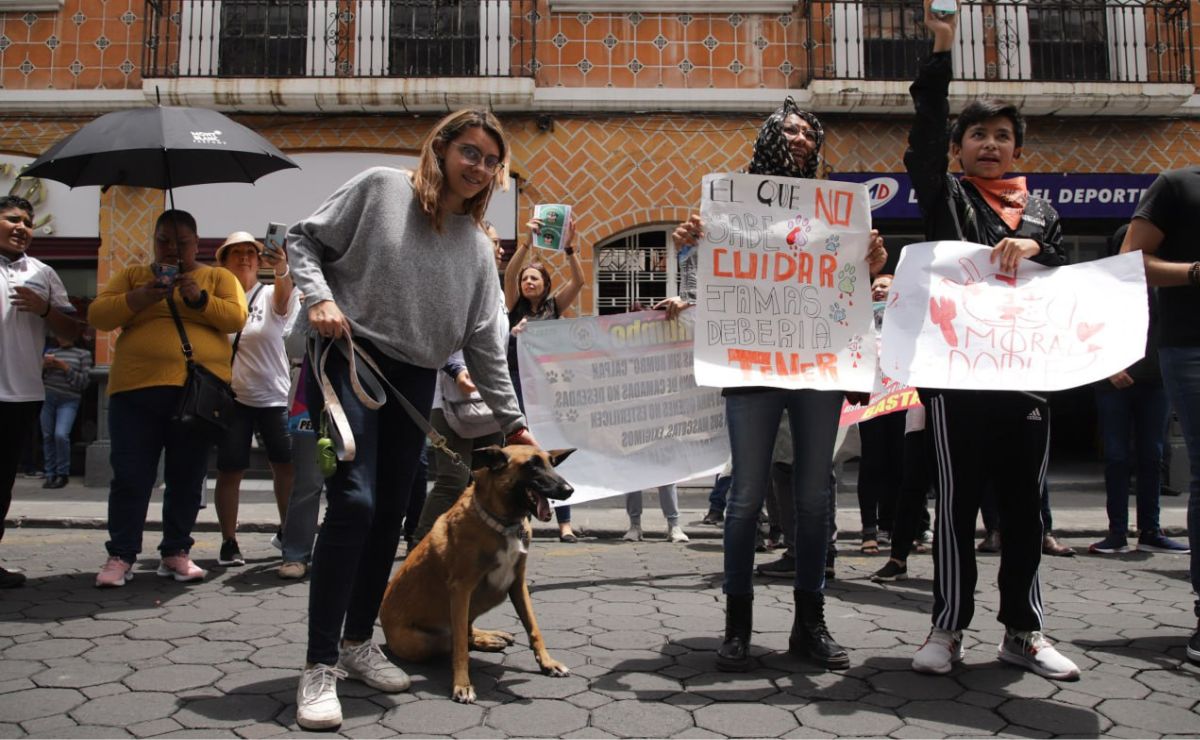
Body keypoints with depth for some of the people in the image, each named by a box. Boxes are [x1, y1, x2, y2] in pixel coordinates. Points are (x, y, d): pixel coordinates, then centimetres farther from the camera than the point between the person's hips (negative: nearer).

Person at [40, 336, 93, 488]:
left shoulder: (83, 354, 3)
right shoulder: (50, 352, 14)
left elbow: (84, 381, -4)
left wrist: (65, 368, -12)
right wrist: (43, 366, -4)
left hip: (68, 401, -4)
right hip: (47, 399, 4)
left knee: (61, 435, -19)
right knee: (47, 436, 2)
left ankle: (63, 474, -4)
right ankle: (50, 474, 11)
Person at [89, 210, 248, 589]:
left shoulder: (218, 278, 12)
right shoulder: (133, 275, 14)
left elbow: (236, 317, -1)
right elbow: (97, 315, 5)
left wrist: (198, 298, -15)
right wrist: (140, 298, -11)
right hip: (136, 391, 1)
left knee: (187, 478, 5)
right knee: (130, 477, 0)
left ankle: (176, 553, 15)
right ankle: (120, 556, 8)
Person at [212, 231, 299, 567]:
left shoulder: (270, 296, 2)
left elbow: (284, 295, -24)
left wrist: (282, 268, -47)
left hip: (275, 397, 0)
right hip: (231, 398, 0)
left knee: (287, 466, -1)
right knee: (229, 471, 0)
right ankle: (228, 542, 11)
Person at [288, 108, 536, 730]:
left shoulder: (478, 248, 12)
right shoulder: (381, 188, 0)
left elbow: (484, 343, 10)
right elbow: (304, 239, 4)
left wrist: (512, 420, 7)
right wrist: (321, 298, -14)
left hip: (413, 381, 5)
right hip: (347, 359, -5)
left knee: (390, 515, 7)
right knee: (353, 502, -17)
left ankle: (358, 642, 25)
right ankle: (319, 666, -8)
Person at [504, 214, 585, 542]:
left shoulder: (554, 306, 9)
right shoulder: (515, 305, 7)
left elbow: (578, 281, -4)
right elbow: (509, 275, -10)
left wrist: (569, 246, -16)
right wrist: (526, 242, -22)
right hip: (517, 382, 0)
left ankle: (564, 523, -2)